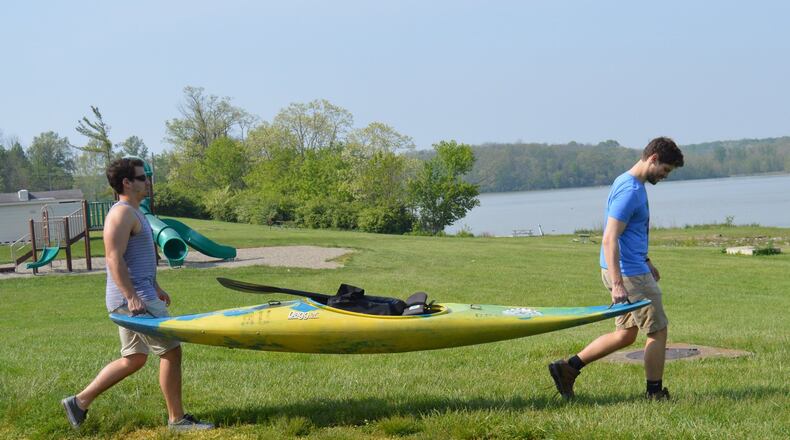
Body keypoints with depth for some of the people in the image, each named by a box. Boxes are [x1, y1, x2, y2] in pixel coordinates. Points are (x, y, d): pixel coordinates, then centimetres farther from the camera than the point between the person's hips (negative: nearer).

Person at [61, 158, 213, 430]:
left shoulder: (133, 212, 18)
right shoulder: (122, 213, -15)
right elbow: (114, 259, -23)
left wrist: (155, 287, 27)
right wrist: (132, 296, -28)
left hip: (135, 297, 11)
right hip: (134, 299, -11)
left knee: (133, 359, 16)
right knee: (170, 351, -5)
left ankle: (79, 402, 18)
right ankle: (177, 419, 4)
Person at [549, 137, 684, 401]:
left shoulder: (634, 185, 14)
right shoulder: (630, 190, -19)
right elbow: (610, 239, -24)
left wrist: (646, 261, 31)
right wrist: (618, 284, -28)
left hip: (631, 269, 10)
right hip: (629, 274, -10)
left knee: (626, 334, 14)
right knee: (657, 331, 1)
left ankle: (568, 368, 14)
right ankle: (655, 393, 11)